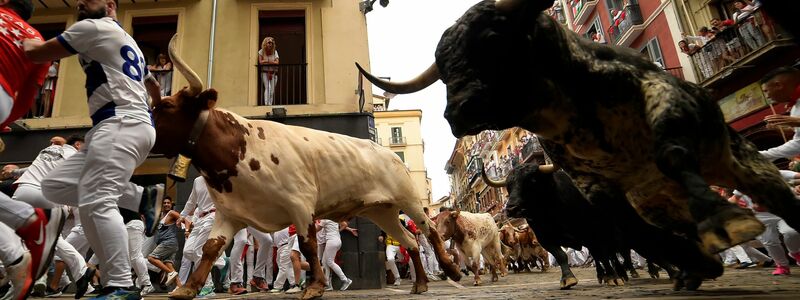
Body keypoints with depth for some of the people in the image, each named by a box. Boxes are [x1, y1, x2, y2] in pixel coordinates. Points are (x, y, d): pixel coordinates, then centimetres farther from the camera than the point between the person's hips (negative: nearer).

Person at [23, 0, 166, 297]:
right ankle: (142, 198, 0)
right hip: (117, 127, 10)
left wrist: (23, 37, 26)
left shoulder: (93, 27, 2)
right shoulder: (127, 41, 29)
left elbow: (33, 52, 4)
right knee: (55, 185, 10)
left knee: (95, 203, -17)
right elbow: (154, 87, 36)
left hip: (122, 124, -10)